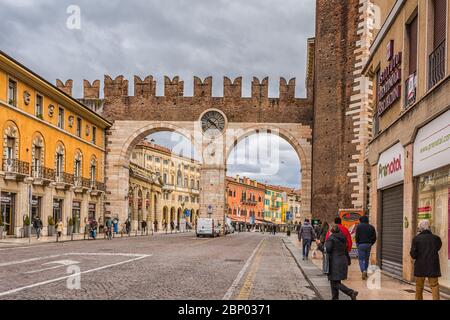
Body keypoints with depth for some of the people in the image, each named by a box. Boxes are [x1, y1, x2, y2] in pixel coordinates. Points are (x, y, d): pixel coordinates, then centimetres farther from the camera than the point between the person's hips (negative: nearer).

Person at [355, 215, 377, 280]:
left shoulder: (359, 226, -4)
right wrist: (370, 244, 14)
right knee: (366, 259, 15)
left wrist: (357, 243, 4)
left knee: (361, 259, 1)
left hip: (361, 245, -4)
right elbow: (374, 238, 4)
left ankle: (363, 271, -23)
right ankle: (365, 274, 19)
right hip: (368, 245, 4)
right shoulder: (371, 227, 7)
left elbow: (357, 236, -10)